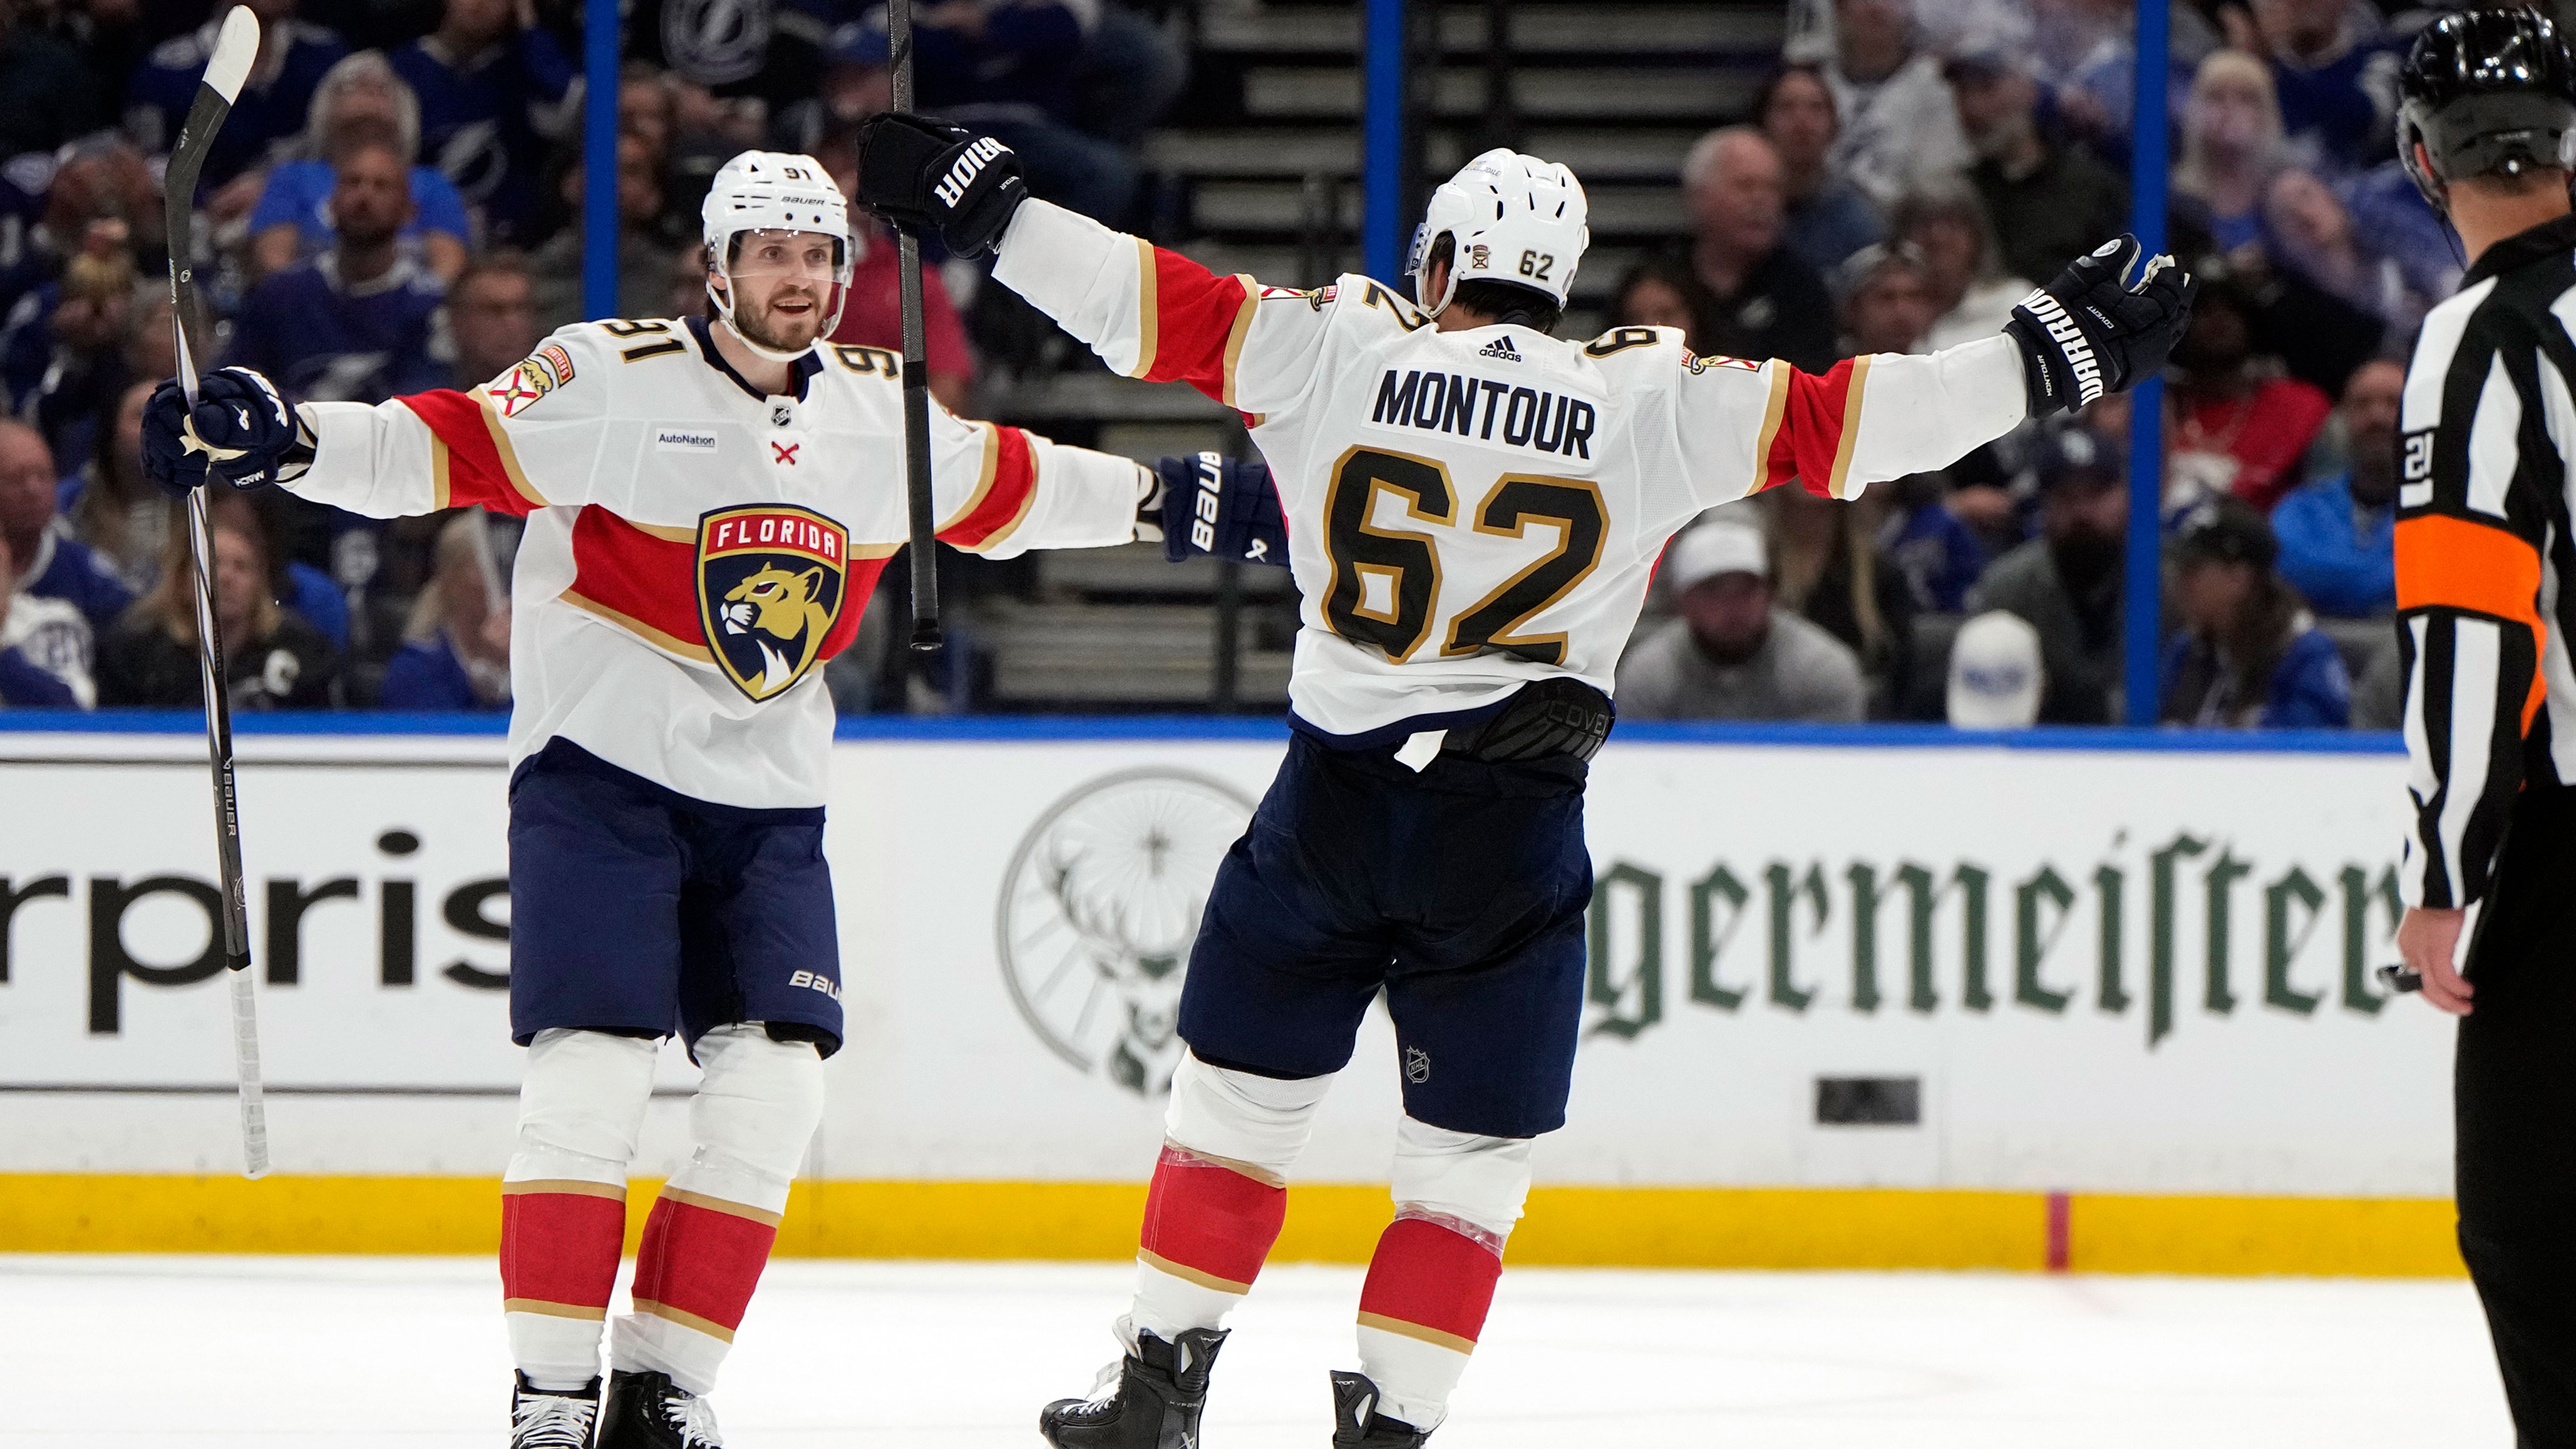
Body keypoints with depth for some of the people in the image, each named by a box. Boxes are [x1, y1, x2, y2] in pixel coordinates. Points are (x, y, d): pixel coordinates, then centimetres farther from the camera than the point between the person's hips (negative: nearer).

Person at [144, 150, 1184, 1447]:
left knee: (772, 1093, -3)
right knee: (588, 1073, -14)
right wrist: (286, 443, -35)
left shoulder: (883, 410, 7)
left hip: (767, 801, 6)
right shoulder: (614, 380, -11)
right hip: (599, 769, -5)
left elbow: (1000, 491, 24)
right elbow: (443, 449, -20)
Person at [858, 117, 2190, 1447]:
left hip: (1337, 797, 1)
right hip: (1511, 837, -1)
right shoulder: (1648, 403, -3)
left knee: (1240, 1091, 16)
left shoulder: (1341, 353, -2)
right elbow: (1837, 424, -4)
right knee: (1470, 1158, 10)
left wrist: (979, 206, 1)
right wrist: (2054, 357, 1)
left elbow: (1161, 311, -5)